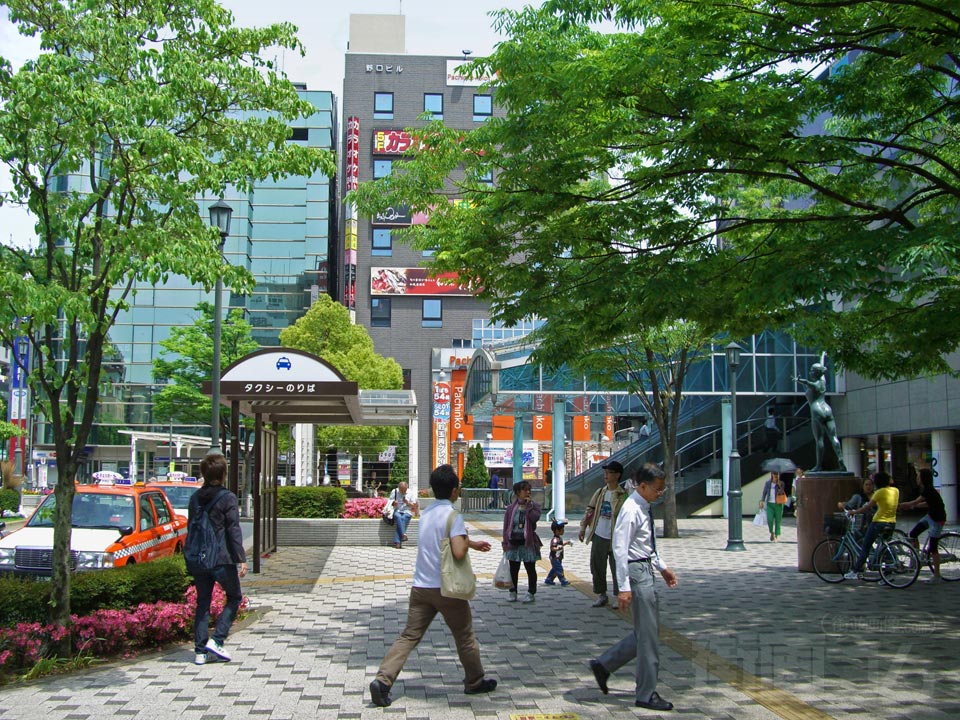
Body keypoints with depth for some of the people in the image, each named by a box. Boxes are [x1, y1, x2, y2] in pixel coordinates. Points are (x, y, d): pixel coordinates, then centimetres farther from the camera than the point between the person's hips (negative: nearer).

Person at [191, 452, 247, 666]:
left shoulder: (195, 498, 8)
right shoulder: (227, 498, -10)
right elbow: (233, 531, -13)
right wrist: (241, 559, -11)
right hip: (222, 559, -5)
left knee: (202, 603, 12)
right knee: (234, 597, 12)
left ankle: (200, 651, 10)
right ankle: (216, 640, 0)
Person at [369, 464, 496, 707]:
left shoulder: (427, 513, 11)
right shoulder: (453, 516, -15)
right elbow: (458, 552, -26)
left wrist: (473, 544, 34)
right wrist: (467, 542, -4)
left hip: (420, 587, 6)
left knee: (409, 636, 4)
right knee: (465, 637, 13)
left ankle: (383, 680, -10)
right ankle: (475, 682, 28)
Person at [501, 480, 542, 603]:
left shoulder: (533, 506, 1)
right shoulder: (511, 508, 4)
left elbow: (535, 518, -20)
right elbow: (506, 526, 6)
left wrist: (529, 505, -17)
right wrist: (505, 542, 3)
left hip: (528, 543, -2)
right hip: (514, 542, 2)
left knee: (530, 569, 5)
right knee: (513, 569, 9)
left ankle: (531, 593, 13)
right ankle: (513, 592, 20)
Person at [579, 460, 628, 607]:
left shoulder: (622, 496, -9)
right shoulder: (600, 493, 8)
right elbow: (590, 510, 16)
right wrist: (583, 528, 11)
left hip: (614, 538, -6)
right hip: (598, 536, 6)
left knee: (617, 568, 0)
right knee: (596, 566, 11)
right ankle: (601, 595, 25)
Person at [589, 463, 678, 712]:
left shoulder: (645, 507, 11)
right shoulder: (631, 510, -18)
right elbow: (620, 549, -22)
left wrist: (662, 567, 21)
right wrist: (624, 587, -25)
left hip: (646, 571, 10)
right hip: (636, 572, -10)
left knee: (647, 631, 15)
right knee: (648, 634, -3)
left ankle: (604, 664, 24)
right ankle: (646, 695, 8)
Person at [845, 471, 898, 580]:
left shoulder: (880, 492, -13)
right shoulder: (896, 491, 4)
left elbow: (867, 508, -14)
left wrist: (853, 512, -4)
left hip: (879, 522, -6)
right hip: (892, 523, 6)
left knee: (865, 547, 2)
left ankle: (855, 571, 3)